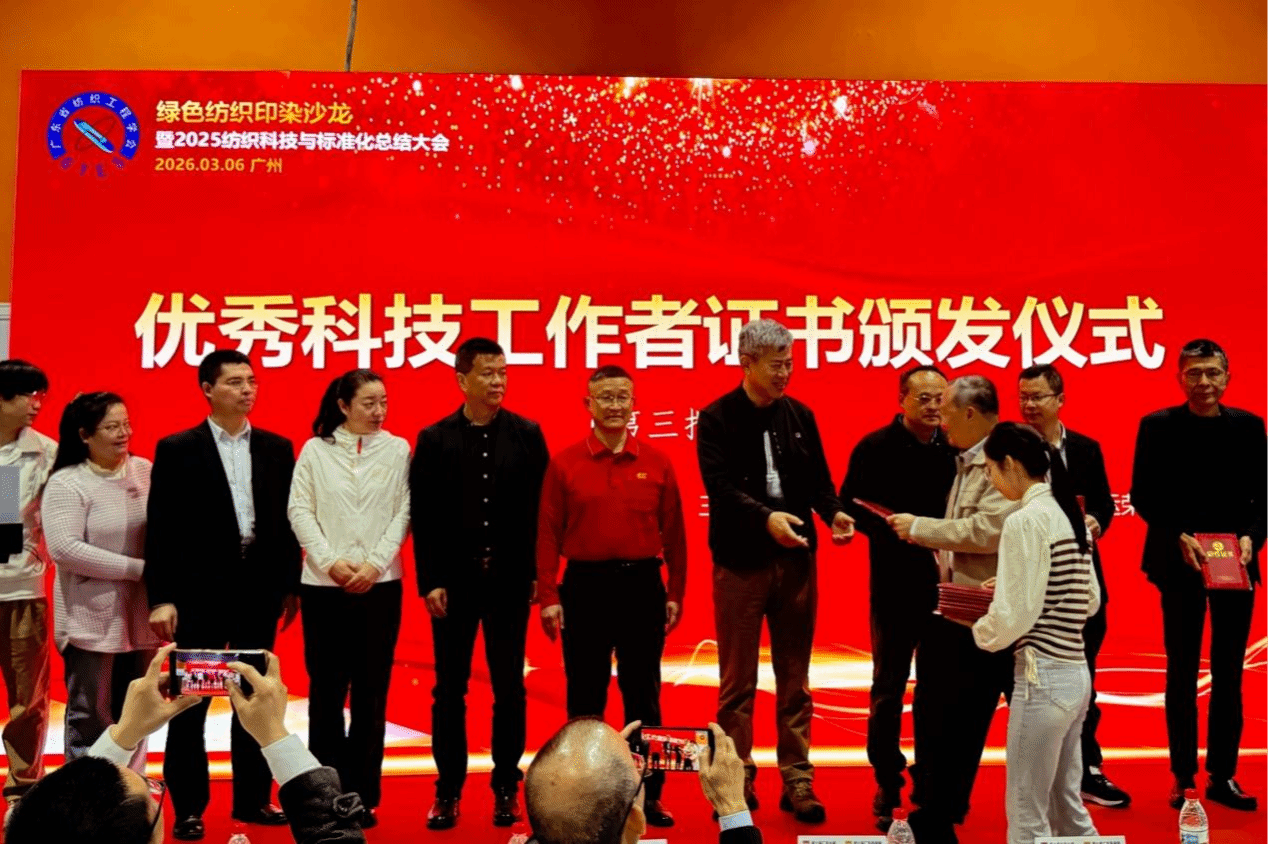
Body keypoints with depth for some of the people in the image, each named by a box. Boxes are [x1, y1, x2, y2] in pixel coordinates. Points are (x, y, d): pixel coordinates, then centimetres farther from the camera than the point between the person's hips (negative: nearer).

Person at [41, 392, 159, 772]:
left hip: (140, 615, 5)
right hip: (91, 619, -4)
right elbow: (64, 548, -19)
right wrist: (137, 568, -19)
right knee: (90, 717, 5)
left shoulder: (145, 470, 5)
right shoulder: (66, 484, -8)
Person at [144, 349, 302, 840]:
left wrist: (291, 584, 6)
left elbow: (287, 519, 9)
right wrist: (161, 597, -11)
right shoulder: (177, 449, -2)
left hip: (260, 588, 3)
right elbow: (162, 528, -5)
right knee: (191, 700, 3)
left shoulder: (277, 448, 8)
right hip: (200, 590, -3)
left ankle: (252, 798, 21)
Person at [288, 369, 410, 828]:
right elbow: (299, 510, 0)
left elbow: (403, 513, 1)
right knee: (326, 688, 6)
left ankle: (363, 795, 12)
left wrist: (374, 564, -10)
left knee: (371, 691, 4)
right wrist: (330, 561, -10)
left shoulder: (397, 449, 4)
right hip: (323, 584, 0)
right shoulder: (315, 449, 4)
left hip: (380, 585, 0)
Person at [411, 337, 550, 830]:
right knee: (450, 690, 7)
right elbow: (422, 516, -1)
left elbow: (540, 508, 1)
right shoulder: (435, 439, 2)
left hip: (509, 579, 0)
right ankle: (448, 791, 16)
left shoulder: (527, 435, 3)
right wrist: (430, 581, -6)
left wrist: (537, 574, -3)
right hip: (453, 580, 0)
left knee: (509, 689, 7)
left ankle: (506, 788, 18)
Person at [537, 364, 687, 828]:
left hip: (642, 586, 1)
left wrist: (675, 593, 3)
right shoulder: (564, 464, 0)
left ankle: (649, 795, 17)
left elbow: (674, 533, 5)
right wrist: (549, 596, -5)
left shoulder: (657, 463, 4)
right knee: (585, 696, 8)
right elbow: (548, 533, -1)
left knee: (643, 695, 7)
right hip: (584, 587, -1)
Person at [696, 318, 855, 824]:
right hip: (741, 560, -4)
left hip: (796, 559, 4)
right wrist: (766, 517, -32)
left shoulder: (800, 415, 9)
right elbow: (720, 487, -17)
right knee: (737, 682, 6)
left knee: (795, 680, 10)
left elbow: (818, 477, 8)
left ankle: (797, 782, 17)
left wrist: (834, 512, -12)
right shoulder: (716, 419, -5)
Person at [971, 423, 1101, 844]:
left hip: (1043, 677, -9)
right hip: (1076, 673, 9)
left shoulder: (1024, 521, -15)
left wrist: (981, 633, 1)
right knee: (1067, 809, 18)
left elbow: (1016, 617, -18)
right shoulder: (1070, 515, 11)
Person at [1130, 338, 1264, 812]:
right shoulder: (1158, 426, -3)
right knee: (1182, 672, 5)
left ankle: (1222, 776, 17)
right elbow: (1142, 496, -4)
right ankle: (1183, 777, 13)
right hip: (1180, 564, -2)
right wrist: (1179, 537, -17)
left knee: (1229, 674, 8)